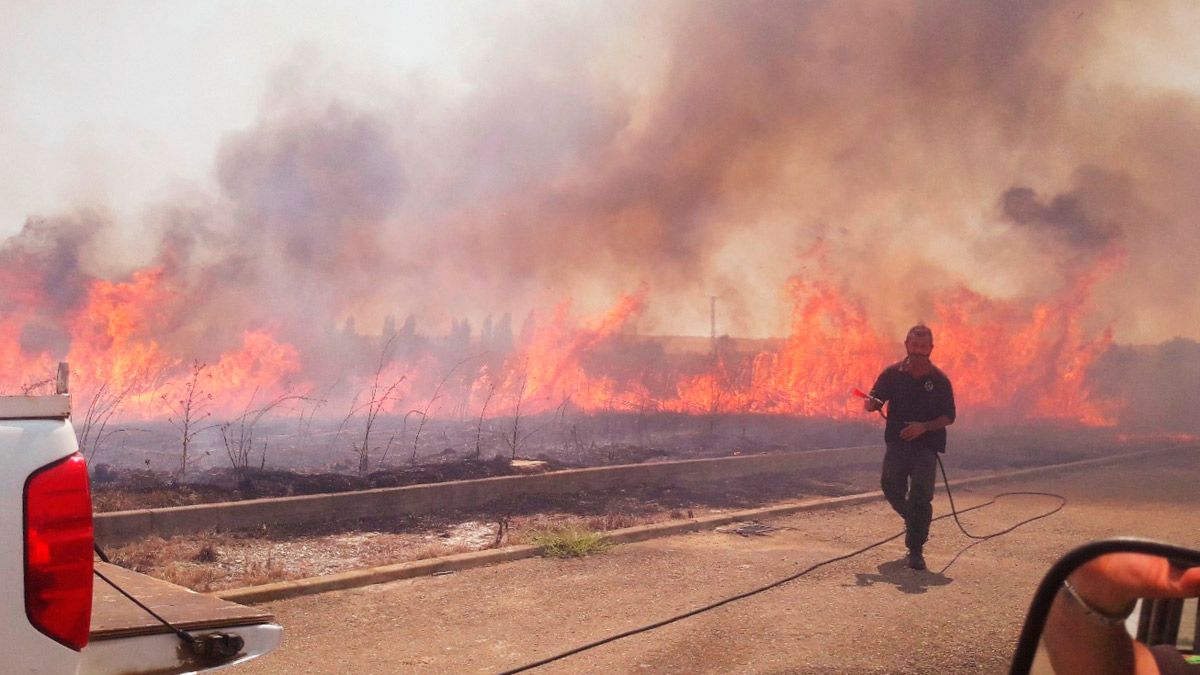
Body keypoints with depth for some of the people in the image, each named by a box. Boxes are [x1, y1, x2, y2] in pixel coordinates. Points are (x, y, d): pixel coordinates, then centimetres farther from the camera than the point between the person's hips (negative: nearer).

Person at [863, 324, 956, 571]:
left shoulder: (939, 380, 0)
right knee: (891, 485, -6)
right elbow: (873, 401, 3)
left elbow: (949, 416, 1)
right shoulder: (892, 373, 3)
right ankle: (912, 520, 27)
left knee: (921, 493, -10)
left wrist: (923, 427, -16)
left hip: (926, 445, -2)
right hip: (897, 441, 2)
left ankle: (916, 550, -3)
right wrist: (870, 403, -22)